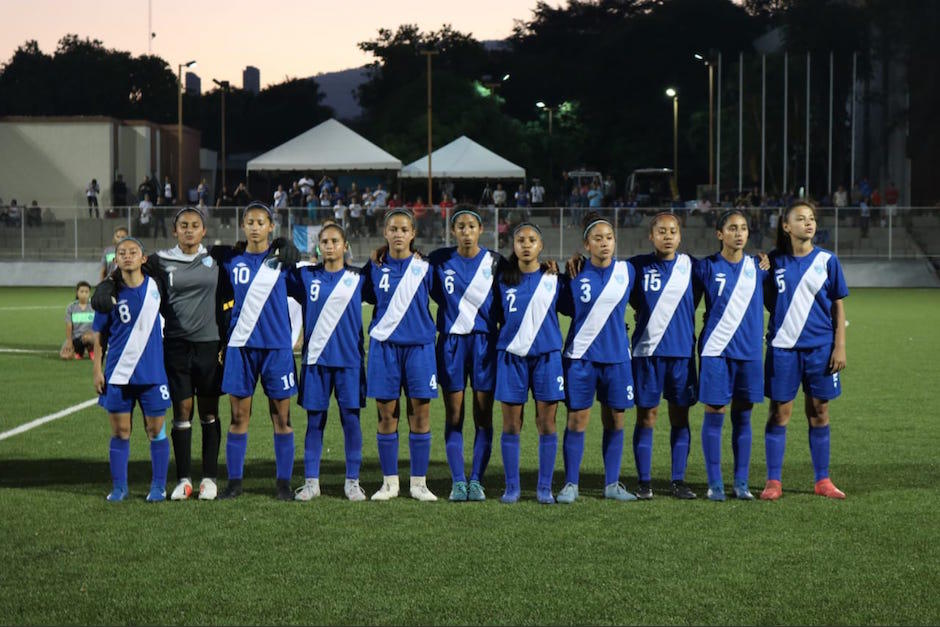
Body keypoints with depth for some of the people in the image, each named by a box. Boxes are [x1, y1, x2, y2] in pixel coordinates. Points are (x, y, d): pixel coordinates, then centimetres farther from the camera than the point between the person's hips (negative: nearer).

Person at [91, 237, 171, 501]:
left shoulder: (155, 285, 0)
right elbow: (100, 335, 3)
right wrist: (97, 370, -1)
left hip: (153, 373, 1)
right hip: (118, 374, 0)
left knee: (156, 430, 3)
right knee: (120, 432, 3)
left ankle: (158, 487, 14)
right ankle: (118, 487, 14)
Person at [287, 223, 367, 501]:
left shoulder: (358, 278, 7)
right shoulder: (305, 276, 8)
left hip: (349, 358, -1)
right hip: (315, 358, 1)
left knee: (351, 418, 0)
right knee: (315, 420, 3)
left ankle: (352, 481, 9)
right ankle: (311, 481, 10)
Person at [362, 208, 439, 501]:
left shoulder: (424, 268, 3)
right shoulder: (375, 268, 6)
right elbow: (366, 297, 18)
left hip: (419, 346, -1)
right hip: (383, 346, 1)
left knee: (420, 413, -1)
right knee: (386, 414, 1)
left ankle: (419, 483, 7)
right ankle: (389, 483, 10)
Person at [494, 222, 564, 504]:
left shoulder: (553, 278, 6)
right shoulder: (503, 279, 7)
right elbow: (496, 316, 15)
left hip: (547, 355, 0)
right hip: (511, 356, 0)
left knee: (546, 422, 0)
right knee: (511, 423, 0)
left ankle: (544, 487, 8)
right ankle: (512, 487, 8)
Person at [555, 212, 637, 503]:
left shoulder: (627, 271, 2)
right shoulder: (576, 275, -3)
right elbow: (564, 307, 10)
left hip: (617, 356, 2)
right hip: (581, 356, -2)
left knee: (615, 420, 6)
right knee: (577, 419, -2)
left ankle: (612, 484, 15)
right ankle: (571, 484, 7)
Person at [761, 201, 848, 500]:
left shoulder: (826, 260, 3)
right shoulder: (774, 260, 3)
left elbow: (838, 306, 4)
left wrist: (840, 346, -1)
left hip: (820, 347, 0)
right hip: (782, 346, 0)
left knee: (819, 412, 5)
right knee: (779, 412, 0)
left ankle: (822, 480, 15)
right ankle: (773, 481, 6)